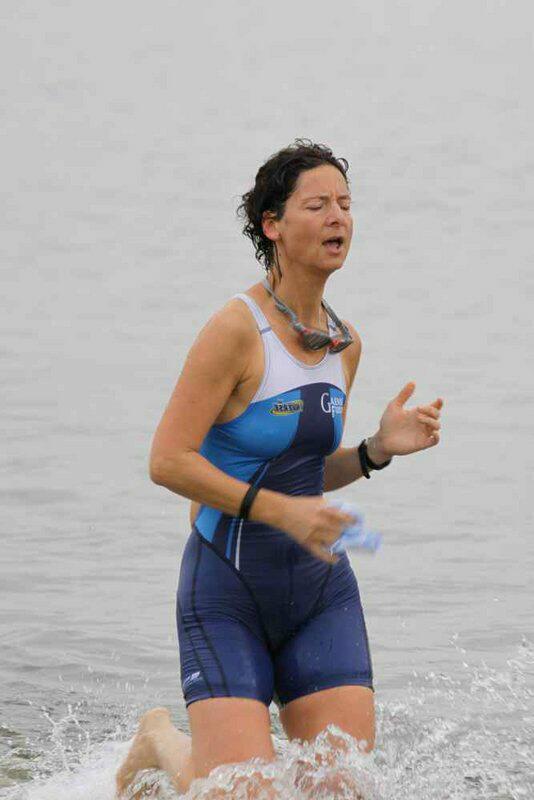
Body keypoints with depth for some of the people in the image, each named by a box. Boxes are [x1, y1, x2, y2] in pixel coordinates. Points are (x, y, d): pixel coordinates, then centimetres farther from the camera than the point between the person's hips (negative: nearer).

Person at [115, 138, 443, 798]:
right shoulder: (237, 330, -15)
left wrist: (379, 448, -1)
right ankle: (160, 741, 22)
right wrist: (280, 510, -22)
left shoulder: (344, 343, 7)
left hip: (321, 593, 6)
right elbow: (167, 461, -18)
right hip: (228, 593, -6)